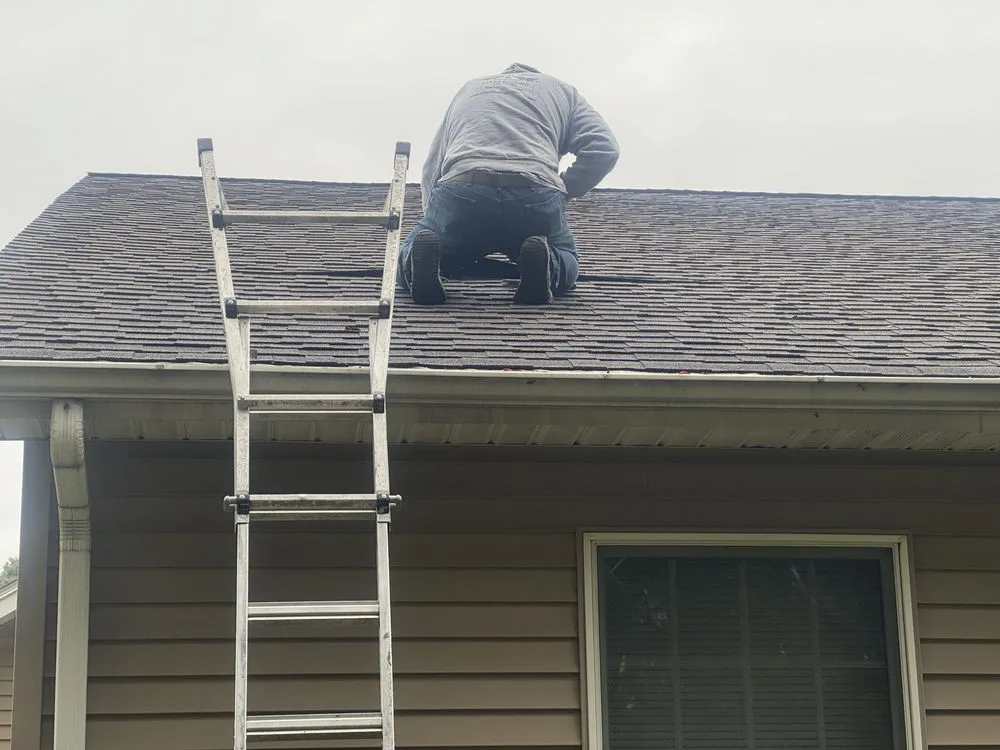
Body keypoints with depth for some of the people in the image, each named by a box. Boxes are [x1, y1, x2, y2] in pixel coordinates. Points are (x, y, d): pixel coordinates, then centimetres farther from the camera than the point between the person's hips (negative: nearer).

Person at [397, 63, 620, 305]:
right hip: (536, 192, -1)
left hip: (461, 188, 1)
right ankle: (540, 263, -8)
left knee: (406, 258, 26)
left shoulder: (468, 89, 38)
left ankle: (425, 257, -11)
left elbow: (430, 171, 34)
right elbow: (604, 150, 12)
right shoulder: (561, 90, 31)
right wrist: (562, 193, 22)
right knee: (566, 263, 29)